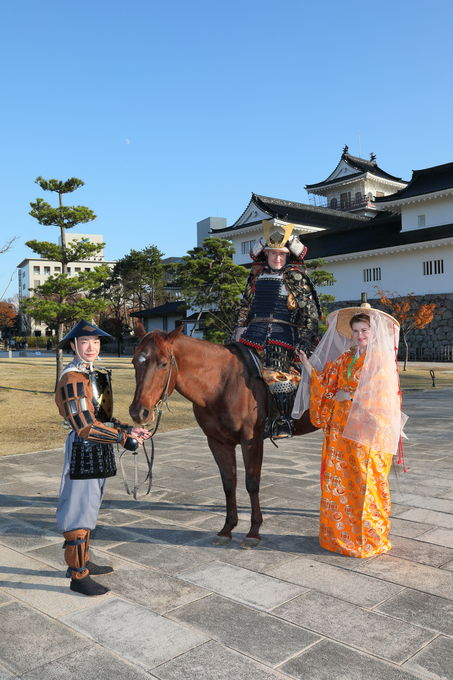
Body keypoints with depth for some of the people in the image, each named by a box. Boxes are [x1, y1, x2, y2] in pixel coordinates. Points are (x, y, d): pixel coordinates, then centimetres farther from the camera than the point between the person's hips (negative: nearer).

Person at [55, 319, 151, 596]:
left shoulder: (95, 376, 11)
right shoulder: (72, 379, -18)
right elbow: (85, 427, -24)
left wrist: (129, 429, -1)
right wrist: (125, 438, -22)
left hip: (99, 452, 9)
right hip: (84, 452, -9)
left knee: (89, 511, 19)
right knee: (80, 513, 1)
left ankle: (83, 562, 34)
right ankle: (78, 576, 13)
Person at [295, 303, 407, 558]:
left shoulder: (383, 359, -4)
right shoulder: (344, 359, 12)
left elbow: (385, 396, -10)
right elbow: (328, 386, 12)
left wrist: (351, 397, -12)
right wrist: (310, 368, 2)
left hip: (368, 428, -5)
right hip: (341, 426, 6)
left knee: (366, 481, 0)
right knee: (338, 479, 9)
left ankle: (369, 537, 16)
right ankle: (340, 533, 23)